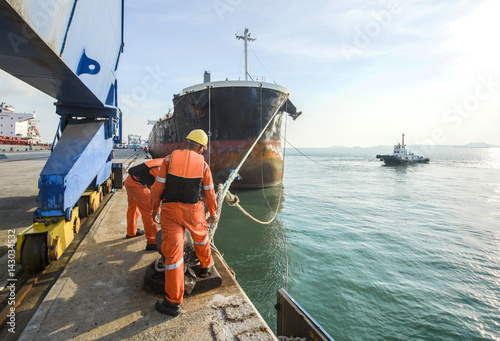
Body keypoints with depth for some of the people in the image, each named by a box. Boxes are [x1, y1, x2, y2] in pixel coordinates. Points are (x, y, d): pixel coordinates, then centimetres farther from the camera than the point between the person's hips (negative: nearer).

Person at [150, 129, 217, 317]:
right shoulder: (203, 165, -2)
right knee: (201, 237, 29)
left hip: (170, 210, 0)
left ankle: (173, 302, 8)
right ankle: (206, 266, 54)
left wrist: (154, 207, 12)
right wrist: (213, 213, 19)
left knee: (172, 251, 1)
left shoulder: (169, 159, -2)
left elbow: (158, 187, -3)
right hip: (193, 210, 1)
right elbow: (209, 193, 4)